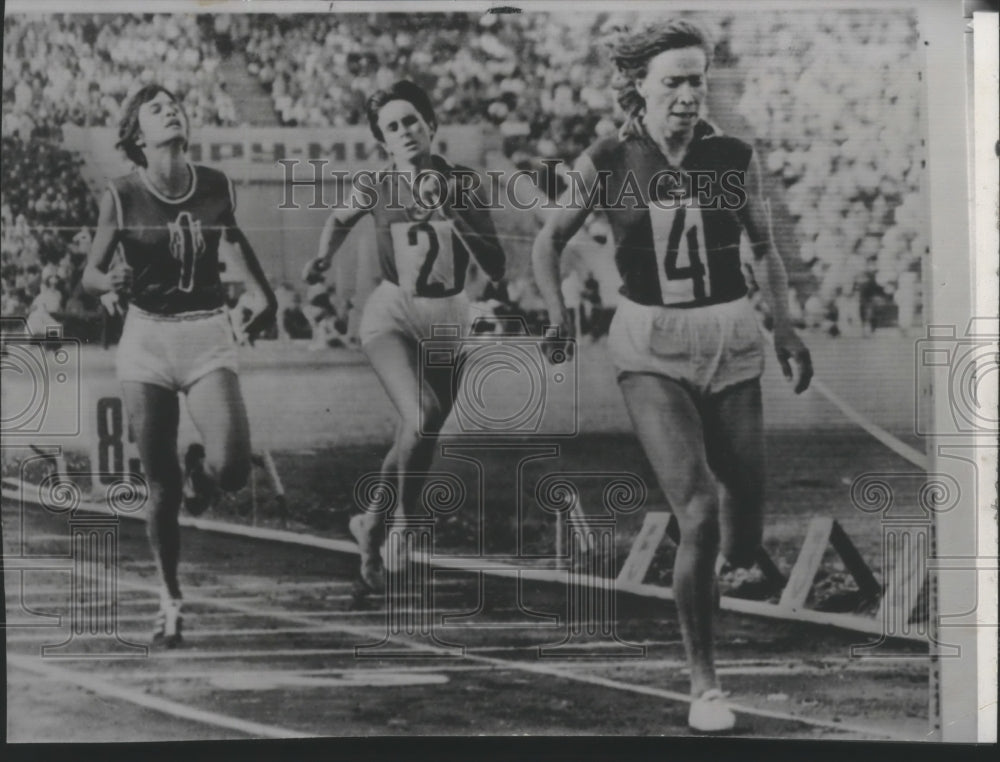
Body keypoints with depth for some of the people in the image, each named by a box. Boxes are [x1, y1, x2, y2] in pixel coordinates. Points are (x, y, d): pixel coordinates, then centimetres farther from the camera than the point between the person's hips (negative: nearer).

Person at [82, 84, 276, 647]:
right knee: (161, 488, 3)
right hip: (147, 338, -1)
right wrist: (113, 280, -24)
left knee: (232, 469, -19)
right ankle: (171, 599, 22)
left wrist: (266, 294, 22)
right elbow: (89, 275, -2)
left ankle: (200, 470, 19)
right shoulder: (122, 196, -7)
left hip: (208, 336, 1)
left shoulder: (218, 187, -2)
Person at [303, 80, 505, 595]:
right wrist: (324, 257, 1)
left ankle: (373, 531, 32)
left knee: (419, 440, 9)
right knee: (421, 419, -27)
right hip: (391, 316, -3)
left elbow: (496, 269, -11)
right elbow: (339, 220, 18)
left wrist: (457, 216, -21)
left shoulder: (463, 183, -6)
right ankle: (381, 517, -5)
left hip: (448, 322, 3)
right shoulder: (378, 188, -6)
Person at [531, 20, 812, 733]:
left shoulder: (735, 158, -2)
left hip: (731, 341, 2)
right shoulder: (606, 162, -5)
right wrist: (558, 315, -8)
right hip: (649, 347, -2)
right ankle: (704, 682, -1)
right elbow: (549, 240, 7)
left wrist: (785, 326, 1)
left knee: (743, 541, 4)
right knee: (698, 516, -19)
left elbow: (764, 247, 11)